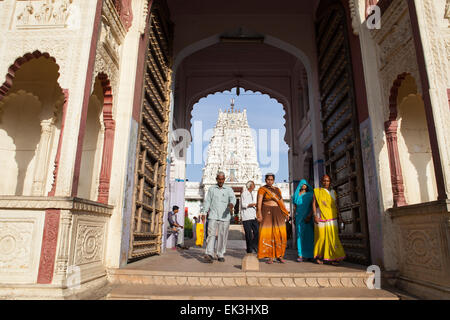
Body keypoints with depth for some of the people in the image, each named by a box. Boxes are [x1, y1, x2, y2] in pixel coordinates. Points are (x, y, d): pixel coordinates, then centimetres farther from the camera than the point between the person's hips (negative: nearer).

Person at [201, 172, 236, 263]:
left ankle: (220, 255, 16)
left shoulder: (229, 189, 10)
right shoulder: (211, 189, 13)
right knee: (211, 234, -12)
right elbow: (207, 201, 11)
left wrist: (231, 204, -30)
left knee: (222, 237, 4)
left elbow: (233, 198, -8)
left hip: (225, 217, 1)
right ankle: (209, 254, -16)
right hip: (213, 216, 0)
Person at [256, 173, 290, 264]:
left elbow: (281, 202, 16)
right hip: (267, 213, -4)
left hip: (278, 213, 4)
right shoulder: (262, 189, 0)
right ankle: (270, 257, 3)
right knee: (268, 234, -4)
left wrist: (286, 213, 6)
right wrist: (259, 214, -19)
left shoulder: (277, 190, 15)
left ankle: (279, 256, 11)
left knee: (280, 234, 1)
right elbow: (259, 202, -8)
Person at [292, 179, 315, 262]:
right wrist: (295, 217, 2)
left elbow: (313, 206, -2)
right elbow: (295, 207, 14)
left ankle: (309, 254, 6)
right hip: (299, 217, 1)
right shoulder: (296, 195, 14)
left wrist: (309, 216, -15)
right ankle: (300, 255, -7)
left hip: (308, 217, -1)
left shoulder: (310, 194, 7)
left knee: (309, 234, -4)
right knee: (300, 235, -5)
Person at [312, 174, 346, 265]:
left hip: (331, 217, 3)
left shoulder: (333, 192, 16)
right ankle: (319, 256, 13)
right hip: (321, 216, -2)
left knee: (333, 237, -6)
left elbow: (335, 205, 17)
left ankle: (334, 258, -3)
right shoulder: (317, 191, 6)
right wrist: (315, 216, -10)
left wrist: (338, 215, 6)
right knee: (321, 236, -2)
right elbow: (314, 204, 1)